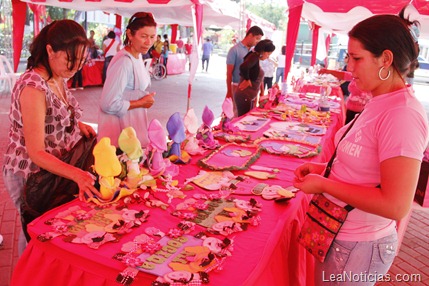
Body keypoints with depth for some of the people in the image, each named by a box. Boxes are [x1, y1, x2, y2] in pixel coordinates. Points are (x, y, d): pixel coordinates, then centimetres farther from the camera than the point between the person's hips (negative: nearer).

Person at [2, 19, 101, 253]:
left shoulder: (59, 79, 0)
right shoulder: (33, 87, -27)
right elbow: (36, 152, -28)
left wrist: (77, 124, -3)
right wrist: (76, 174, -40)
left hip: (56, 169, 8)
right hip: (31, 176, -8)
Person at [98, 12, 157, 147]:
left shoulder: (138, 56, 5)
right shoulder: (124, 61, -23)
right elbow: (109, 104, -26)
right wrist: (141, 103, -16)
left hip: (133, 120, 9)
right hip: (120, 126, -9)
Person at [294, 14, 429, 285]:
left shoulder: (402, 115, -25)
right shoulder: (380, 103, 4)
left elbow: (395, 206, -27)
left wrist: (323, 184, -21)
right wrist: (324, 169, 1)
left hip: (357, 247, -8)